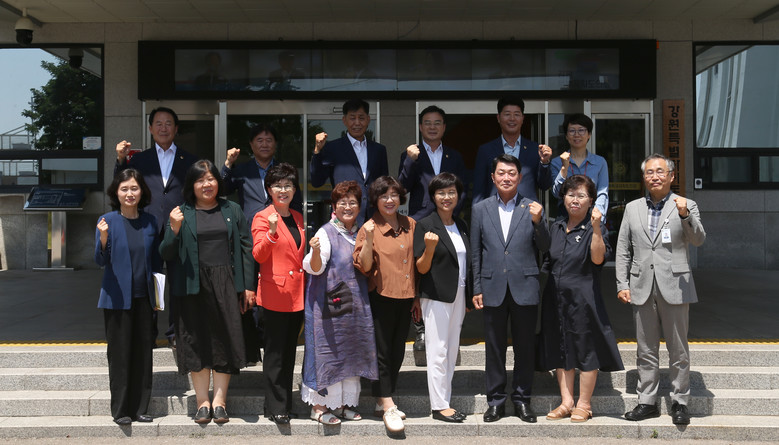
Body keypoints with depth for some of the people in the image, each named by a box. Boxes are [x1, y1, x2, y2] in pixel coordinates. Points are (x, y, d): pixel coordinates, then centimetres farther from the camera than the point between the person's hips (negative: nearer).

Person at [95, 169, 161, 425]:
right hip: (117, 297, -4)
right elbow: (101, 261, -8)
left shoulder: (149, 222, 6)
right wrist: (103, 239, -27)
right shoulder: (108, 221, -5)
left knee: (143, 351, 7)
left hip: (143, 298, 4)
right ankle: (120, 410, 12)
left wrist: (158, 295, 11)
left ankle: (139, 408, 17)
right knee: (119, 353, 2)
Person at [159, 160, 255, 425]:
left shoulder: (232, 211, 9)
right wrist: (174, 229, -15)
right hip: (193, 286, 0)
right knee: (196, 341, 3)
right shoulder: (181, 214, 6)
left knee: (225, 340, 0)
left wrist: (248, 285, 0)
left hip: (226, 284, 1)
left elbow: (245, 248, 7)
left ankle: (219, 400, 9)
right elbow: (166, 255, 3)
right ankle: (202, 402, 12)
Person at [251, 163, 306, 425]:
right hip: (275, 293, -6)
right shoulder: (262, 218, -6)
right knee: (275, 353, -1)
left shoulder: (298, 218, 14)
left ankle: (287, 404, 21)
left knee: (289, 351, 13)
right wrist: (272, 233, -31)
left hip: (297, 294, 7)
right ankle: (275, 408, 6)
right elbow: (258, 255, -17)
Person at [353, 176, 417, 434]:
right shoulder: (369, 228, -7)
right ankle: (388, 408, 3)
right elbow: (364, 267, -11)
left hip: (405, 298, 6)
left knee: (397, 353, 12)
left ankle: (382, 402, 24)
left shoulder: (410, 225, 7)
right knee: (383, 352, -1)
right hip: (382, 298, -5)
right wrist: (368, 240, -26)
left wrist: (417, 298, 14)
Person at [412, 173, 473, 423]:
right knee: (438, 351, -6)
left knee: (452, 350, 9)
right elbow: (421, 268, -8)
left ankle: (445, 401, 16)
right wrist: (430, 248, -27)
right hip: (436, 296, -7)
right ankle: (438, 406, 0)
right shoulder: (425, 225, -6)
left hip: (459, 296, 7)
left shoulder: (461, 226, 14)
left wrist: (470, 295, 15)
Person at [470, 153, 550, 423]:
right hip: (493, 288, 1)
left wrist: (538, 222, -15)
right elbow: (475, 253, 8)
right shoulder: (480, 210, 7)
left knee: (525, 347, 6)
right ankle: (496, 401, 17)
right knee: (494, 347, 7)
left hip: (524, 287, -1)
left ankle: (522, 400, 18)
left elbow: (544, 248, 2)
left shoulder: (532, 208, 4)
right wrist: (476, 289, 4)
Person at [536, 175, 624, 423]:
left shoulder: (595, 229, -3)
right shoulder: (556, 228, 12)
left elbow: (598, 258, -21)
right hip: (556, 298, 6)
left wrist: (596, 227, -28)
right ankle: (567, 401, 18)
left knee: (586, 350, 1)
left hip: (584, 298, -5)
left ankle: (584, 404, 11)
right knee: (560, 350, 9)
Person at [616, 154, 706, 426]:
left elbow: (698, 240, -9)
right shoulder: (632, 208, 12)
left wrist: (685, 216, -25)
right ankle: (647, 402, 17)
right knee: (646, 351, 9)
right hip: (642, 288, 3)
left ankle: (680, 403, 15)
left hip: (675, 288, -3)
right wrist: (622, 284, 4)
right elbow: (623, 250, 11)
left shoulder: (686, 206, 3)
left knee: (678, 350, 4)